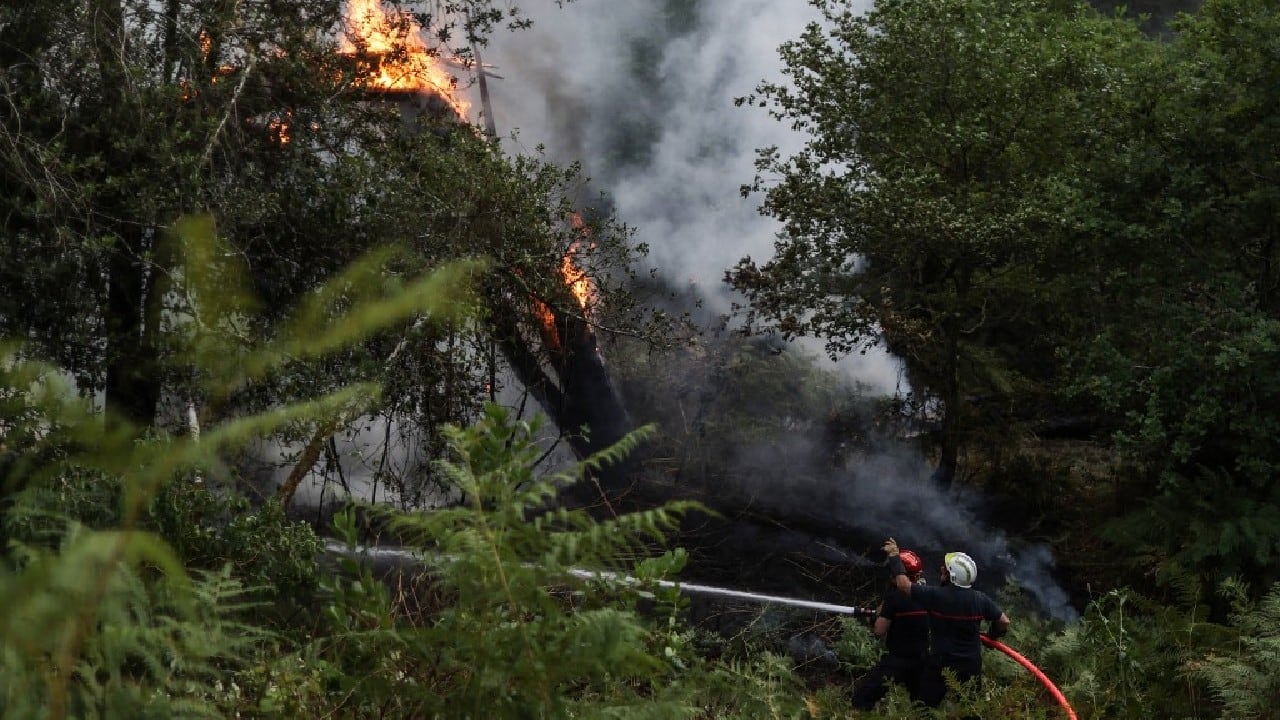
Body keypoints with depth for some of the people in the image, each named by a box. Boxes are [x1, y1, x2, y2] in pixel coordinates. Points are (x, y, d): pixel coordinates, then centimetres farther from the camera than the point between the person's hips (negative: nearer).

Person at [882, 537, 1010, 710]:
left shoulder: (936, 596, -20)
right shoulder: (980, 599, -9)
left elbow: (903, 583, -17)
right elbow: (1004, 622, 0)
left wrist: (894, 556, -5)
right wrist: (991, 636, 20)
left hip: (941, 665, -3)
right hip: (972, 666, 3)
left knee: (926, 708, 11)